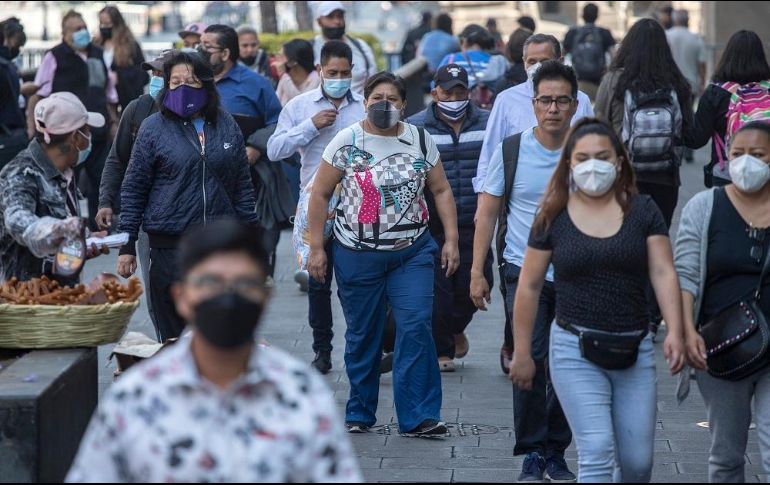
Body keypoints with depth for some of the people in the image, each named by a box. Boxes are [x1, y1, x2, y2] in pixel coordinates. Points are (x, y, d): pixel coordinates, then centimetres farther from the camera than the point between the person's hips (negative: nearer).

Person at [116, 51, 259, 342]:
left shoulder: (226, 126, 9)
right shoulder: (154, 128, 1)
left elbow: (242, 185, 14)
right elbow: (134, 190, 3)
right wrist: (127, 245, -2)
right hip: (170, 245, -2)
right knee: (173, 334, 2)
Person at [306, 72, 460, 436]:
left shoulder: (420, 141, 4)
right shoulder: (346, 142, -2)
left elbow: (441, 191, 10)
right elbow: (320, 194, 1)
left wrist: (451, 239, 1)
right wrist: (316, 248, -3)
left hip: (412, 252, 1)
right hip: (357, 253, -1)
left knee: (416, 328, -11)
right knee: (362, 335, 7)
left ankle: (419, 417, -8)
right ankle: (359, 414, 21)